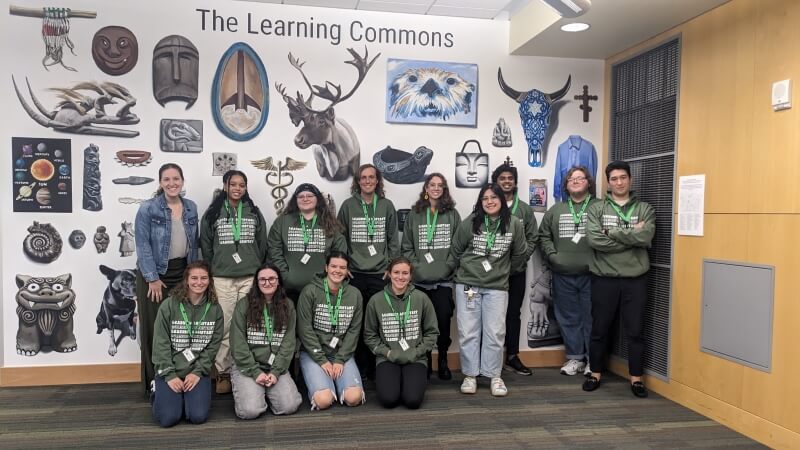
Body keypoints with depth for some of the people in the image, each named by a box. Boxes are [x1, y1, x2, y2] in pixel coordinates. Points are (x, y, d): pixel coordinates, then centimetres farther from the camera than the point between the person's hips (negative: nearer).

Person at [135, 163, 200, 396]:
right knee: (155, 327, 1)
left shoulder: (191, 208, 7)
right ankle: (154, 381, 12)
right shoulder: (147, 208, -8)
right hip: (155, 273, -4)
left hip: (183, 273, 4)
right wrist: (152, 278, -14)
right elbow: (143, 246, -11)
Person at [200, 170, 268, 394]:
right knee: (224, 327, 0)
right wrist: (212, 273, 7)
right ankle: (223, 373, 11)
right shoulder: (212, 214, 4)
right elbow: (206, 247, 7)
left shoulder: (254, 213, 9)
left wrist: (259, 271, 9)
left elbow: (262, 246, 11)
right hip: (222, 279, -1)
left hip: (251, 278, 1)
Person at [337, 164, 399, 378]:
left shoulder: (387, 206, 5)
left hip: (381, 274, 1)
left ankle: (376, 366, 16)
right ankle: (360, 366, 15)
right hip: (355, 274, 0)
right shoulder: (348, 206, 3)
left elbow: (393, 240, 7)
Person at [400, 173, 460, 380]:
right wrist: (416, 265, -4)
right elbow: (406, 246, 6)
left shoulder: (452, 214, 6)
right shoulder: (414, 214, 6)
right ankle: (425, 360, 21)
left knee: (443, 320, -2)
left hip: (444, 279, 0)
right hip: (419, 279, 1)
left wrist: (449, 266, -5)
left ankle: (443, 360, 18)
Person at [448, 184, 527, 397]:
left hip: (497, 287, 0)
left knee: (495, 333, 3)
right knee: (468, 331, 4)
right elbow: (456, 251, 6)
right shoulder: (470, 222, -5)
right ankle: (470, 375, 16)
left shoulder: (514, 224, -3)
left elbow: (520, 253, 10)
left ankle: (495, 376, 17)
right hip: (467, 284, 0)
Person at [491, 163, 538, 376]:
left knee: (514, 313, 10)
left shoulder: (525, 209, 8)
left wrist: (520, 259, -6)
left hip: (517, 271, 3)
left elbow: (532, 238, 6)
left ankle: (512, 356, 20)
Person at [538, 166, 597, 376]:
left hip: (591, 273, -3)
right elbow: (544, 236, 13)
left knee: (592, 318, 4)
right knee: (568, 318, 11)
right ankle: (575, 357, 23)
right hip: (563, 275, 4)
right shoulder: (555, 210, 12)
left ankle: (593, 359, 18)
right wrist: (552, 256, 0)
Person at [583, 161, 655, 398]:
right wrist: (631, 237, -13)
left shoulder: (645, 209, 5)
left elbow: (645, 238, -13)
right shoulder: (596, 209, 3)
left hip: (635, 279, 0)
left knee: (635, 331, 8)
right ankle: (595, 374, 25)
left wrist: (612, 232, -11)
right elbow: (594, 240, -14)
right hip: (604, 278, 0)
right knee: (600, 329, 10)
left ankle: (636, 378, 21)